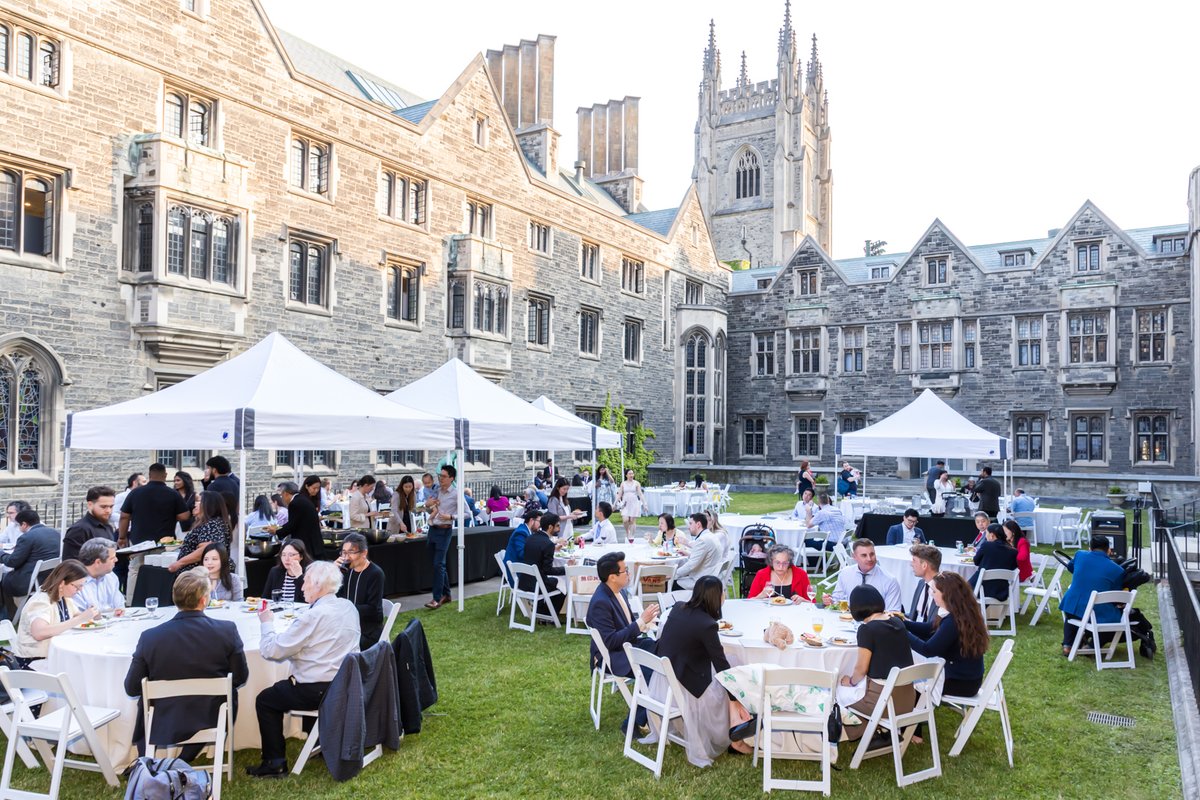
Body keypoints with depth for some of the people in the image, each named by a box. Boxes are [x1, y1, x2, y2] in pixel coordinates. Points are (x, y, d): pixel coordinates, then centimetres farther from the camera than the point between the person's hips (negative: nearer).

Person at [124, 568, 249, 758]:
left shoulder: (149, 637, -15)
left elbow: (131, 689, -6)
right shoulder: (227, 630, -16)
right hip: (213, 722, 0)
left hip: (163, 729, 1)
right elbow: (241, 678, -5)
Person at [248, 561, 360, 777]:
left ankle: (275, 763, 14)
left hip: (318, 691, -8)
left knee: (265, 700, 12)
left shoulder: (312, 617, -22)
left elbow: (271, 651, -16)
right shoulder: (349, 607, 2)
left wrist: (267, 623, 1)